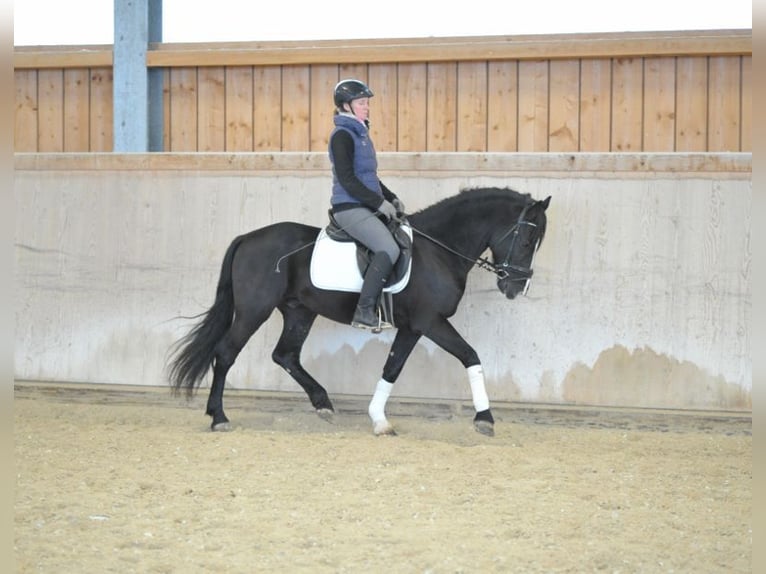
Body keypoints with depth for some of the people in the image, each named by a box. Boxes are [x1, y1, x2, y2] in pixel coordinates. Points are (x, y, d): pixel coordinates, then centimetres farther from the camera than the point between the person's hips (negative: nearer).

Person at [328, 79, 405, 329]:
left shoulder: (360, 134, 18)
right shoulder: (342, 136, -11)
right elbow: (347, 180, -18)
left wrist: (392, 198, 13)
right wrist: (379, 202, -17)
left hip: (366, 207, 10)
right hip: (349, 208, -10)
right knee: (389, 249, -26)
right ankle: (364, 312, -25)